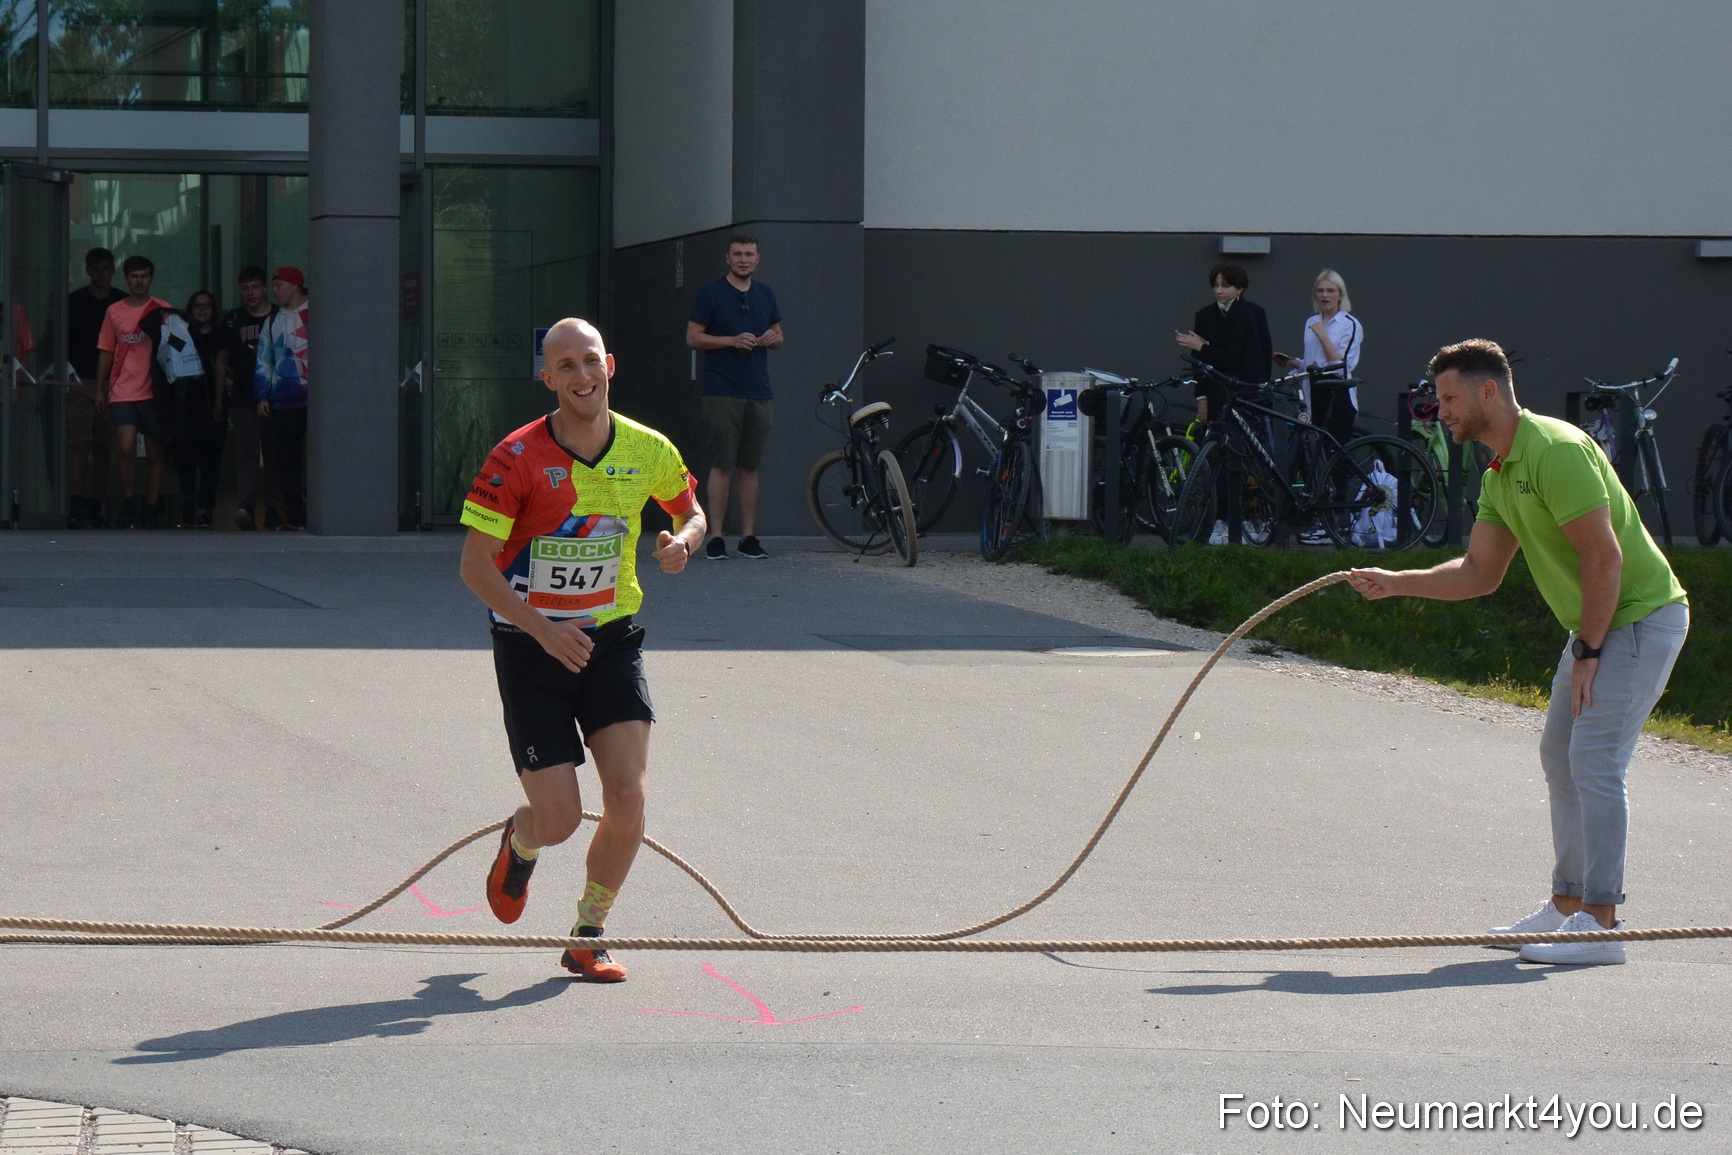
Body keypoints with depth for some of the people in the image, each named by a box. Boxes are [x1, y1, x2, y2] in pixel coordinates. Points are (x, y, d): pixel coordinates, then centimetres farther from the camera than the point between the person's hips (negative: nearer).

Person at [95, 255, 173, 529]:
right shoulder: (114, 312, 9)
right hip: (122, 391, 0)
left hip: (154, 391, 0)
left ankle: (151, 508, 10)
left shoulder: (164, 310, 5)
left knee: (155, 453, 2)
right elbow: (106, 352, 13)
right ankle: (128, 504, 3)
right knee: (126, 448, -12)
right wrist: (100, 390, 9)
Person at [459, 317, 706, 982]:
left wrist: (684, 540, -9)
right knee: (560, 818, -6)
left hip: (610, 636, 3)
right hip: (531, 646, -3)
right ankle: (520, 846, 34)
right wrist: (542, 628, -25)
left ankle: (587, 938, 10)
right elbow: (475, 564, -13)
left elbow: (691, 510, 16)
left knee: (628, 795, -12)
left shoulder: (647, 451, -4)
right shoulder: (517, 458, -15)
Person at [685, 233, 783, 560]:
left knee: (750, 465, 6)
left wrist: (772, 338, -2)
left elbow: (779, 335, 22)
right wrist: (732, 340, -16)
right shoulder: (711, 292, -1)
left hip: (758, 393, 5)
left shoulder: (765, 294, 15)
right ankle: (716, 537, -4)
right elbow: (693, 337, -4)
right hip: (722, 394, -5)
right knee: (722, 465, -7)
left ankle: (749, 536, 9)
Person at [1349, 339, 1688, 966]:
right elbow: (1479, 573, 17)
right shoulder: (1499, 478, 11)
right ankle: (1568, 904, 22)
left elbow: (1604, 556, -24)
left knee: (1594, 760, -14)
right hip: (1598, 625, 10)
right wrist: (1396, 583, 8)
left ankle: (1600, 922, -14)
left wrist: (1589, 651, -19)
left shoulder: (1555, 450, -21)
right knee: (1561, 754, 13)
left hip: (1640, 617, -10)